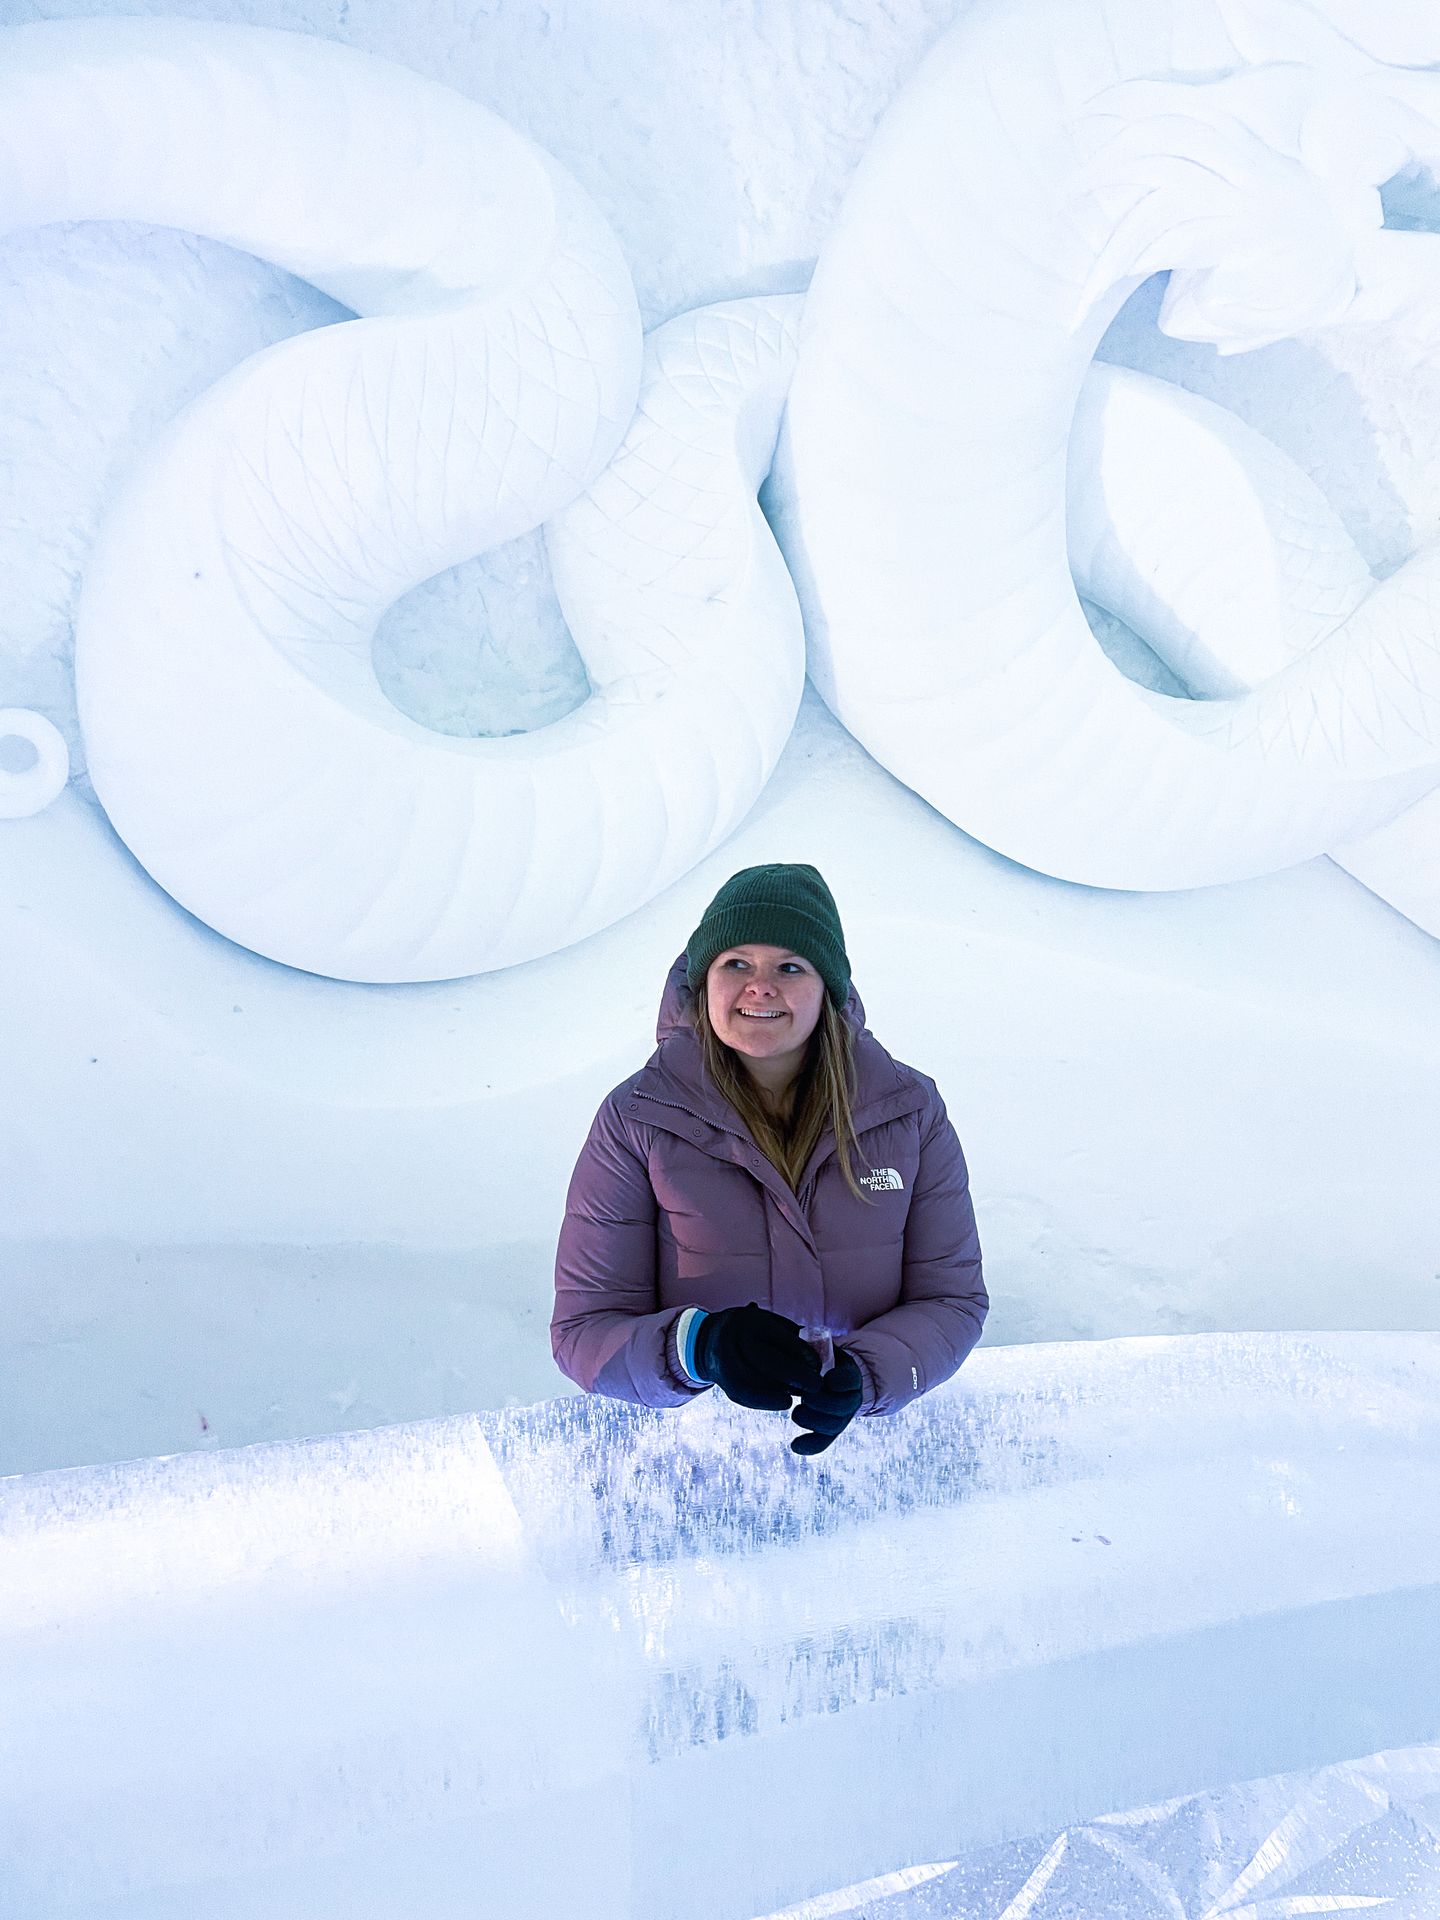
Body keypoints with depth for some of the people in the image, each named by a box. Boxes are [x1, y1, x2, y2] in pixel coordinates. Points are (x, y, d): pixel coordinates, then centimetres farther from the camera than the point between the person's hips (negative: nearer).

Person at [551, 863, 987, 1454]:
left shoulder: (910, 1111, 0)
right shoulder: (636, 1119, -7)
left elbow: (953, 1299, 2)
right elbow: (582, 1330, -6)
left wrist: (862, 1374, -19)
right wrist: (699, 1345, -27)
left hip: (866, 1431, 1)